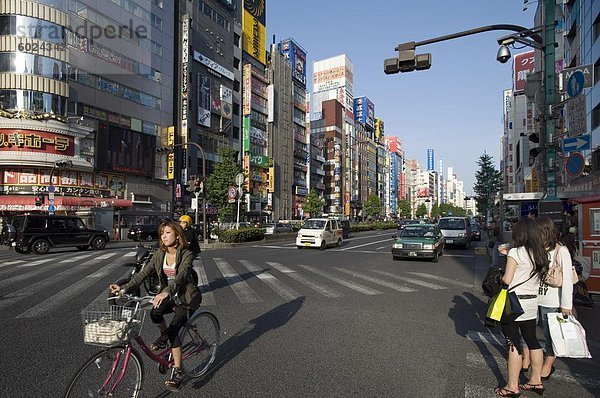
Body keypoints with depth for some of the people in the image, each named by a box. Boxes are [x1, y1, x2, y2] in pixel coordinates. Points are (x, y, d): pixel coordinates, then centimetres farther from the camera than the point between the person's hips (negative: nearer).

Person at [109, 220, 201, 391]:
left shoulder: (187, 254, -20)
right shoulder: (160, 254, -2)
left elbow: (181, 276, -37)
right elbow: (144, 273, -7)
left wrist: (166, 292, -53)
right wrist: (124, 287, -21)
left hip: (187, 298, -5)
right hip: (170, 296, 5)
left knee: (173, 330, -19)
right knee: (155, 313, -25)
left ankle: (177, 372, -3)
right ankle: (164, 336, 7)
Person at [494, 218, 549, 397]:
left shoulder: (516, 252, -15)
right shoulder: (541, 254, 5)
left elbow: (507, 280, -18)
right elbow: (539, 276, 11)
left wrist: (500, 277, 5)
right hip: (532, 303, 7)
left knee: (514, 344, 0)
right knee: (532, 340, 18)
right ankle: (536, 381, 31)